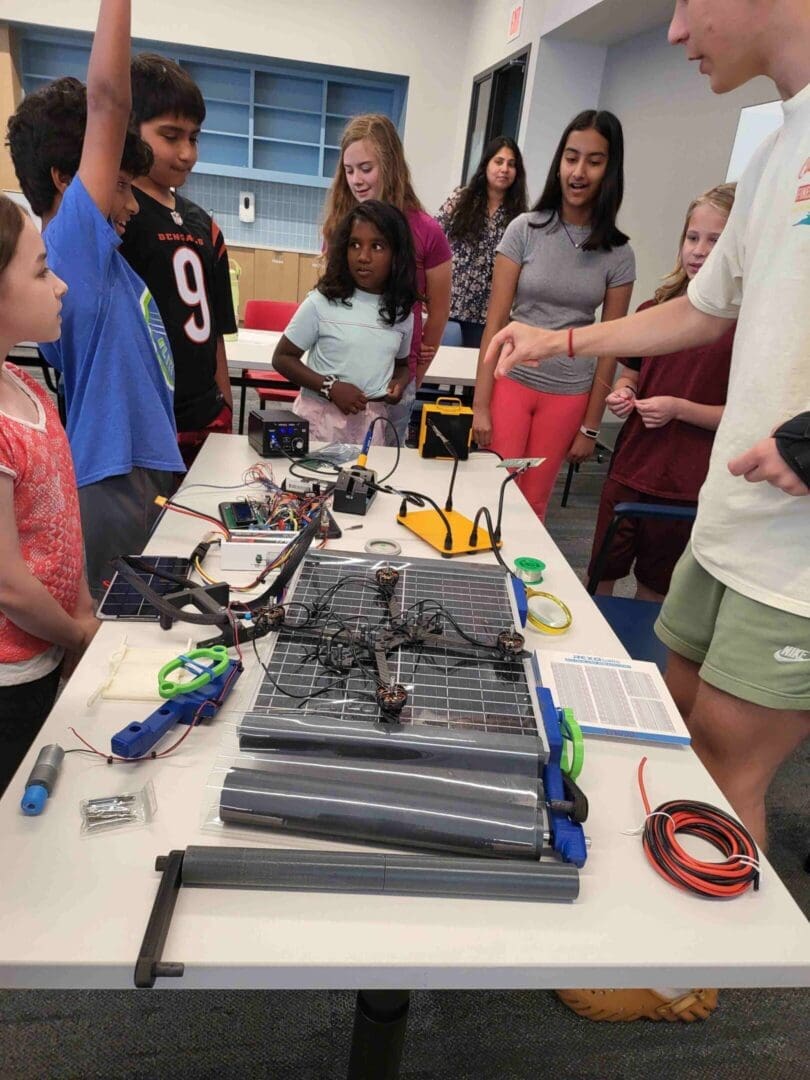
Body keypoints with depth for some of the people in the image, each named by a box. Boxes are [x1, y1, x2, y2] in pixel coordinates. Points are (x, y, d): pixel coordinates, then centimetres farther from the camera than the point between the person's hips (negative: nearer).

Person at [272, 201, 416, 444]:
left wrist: (400, 382, -4)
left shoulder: (402, 311, 3)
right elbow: (282, 358, -4)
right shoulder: (322, 302, -8)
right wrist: (330, 387, -16)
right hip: (319, 415, -3)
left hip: (371, 421, 3)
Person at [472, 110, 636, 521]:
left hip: (569, 395, 1)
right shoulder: (525, 229, -3)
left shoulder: (619, 254, 0)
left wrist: (591, 426, 2)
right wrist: (480, 405, -8)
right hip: (511, 380, -1)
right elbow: (495, 321, -4)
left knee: (533, 503, 9)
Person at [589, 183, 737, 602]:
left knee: (654, 590, 13)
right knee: (599, 576, 13)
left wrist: (679, 409, -20)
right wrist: (622, 394, -3)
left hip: (687, 488, -4)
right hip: (629, 470, 4)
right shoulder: (655, 309, 6)